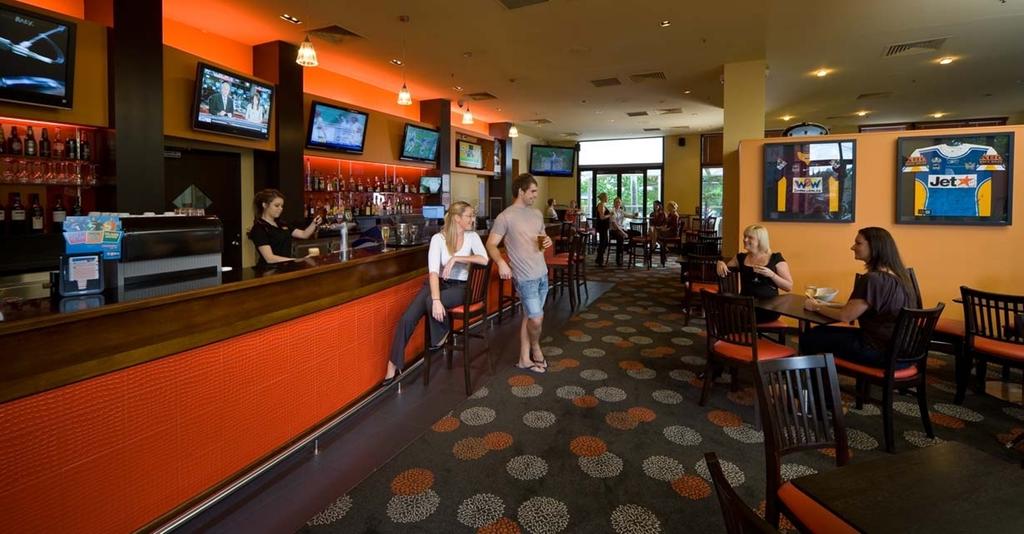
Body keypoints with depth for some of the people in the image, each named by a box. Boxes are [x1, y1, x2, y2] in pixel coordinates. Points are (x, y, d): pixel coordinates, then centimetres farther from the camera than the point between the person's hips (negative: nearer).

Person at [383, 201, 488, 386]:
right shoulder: (438, 238, -10)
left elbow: (484, 260, -20)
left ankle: (441, 336, -2)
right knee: (407, 318, -18)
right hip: (437, 283, 1)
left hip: (459, 287, 0)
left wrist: (456, 258, -24)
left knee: (429, 302, -32)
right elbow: (433, 271, -21)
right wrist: (436, 300, -34)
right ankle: (393, 365, -2)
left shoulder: (472, 237, -4)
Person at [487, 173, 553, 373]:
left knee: (530, 316, 13)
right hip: (526, 277, -7)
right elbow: (491, 244, -13)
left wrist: (547, 241, -1)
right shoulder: (505, 217, -11)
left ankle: (525, 359, 23)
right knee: (537, 319, -5)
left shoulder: (537, 213, 11)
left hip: (542, 273, 7)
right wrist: (501, 262, -31)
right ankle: (535, 348, 26)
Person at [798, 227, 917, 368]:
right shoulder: (897, 275, 9)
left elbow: (846, 316, -18)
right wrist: (826, 305, 12)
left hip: (881, 351, -9)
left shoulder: (873, 279, -22)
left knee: (808, 338, -2)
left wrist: (816, 308, -2)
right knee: (820, 333, 20)